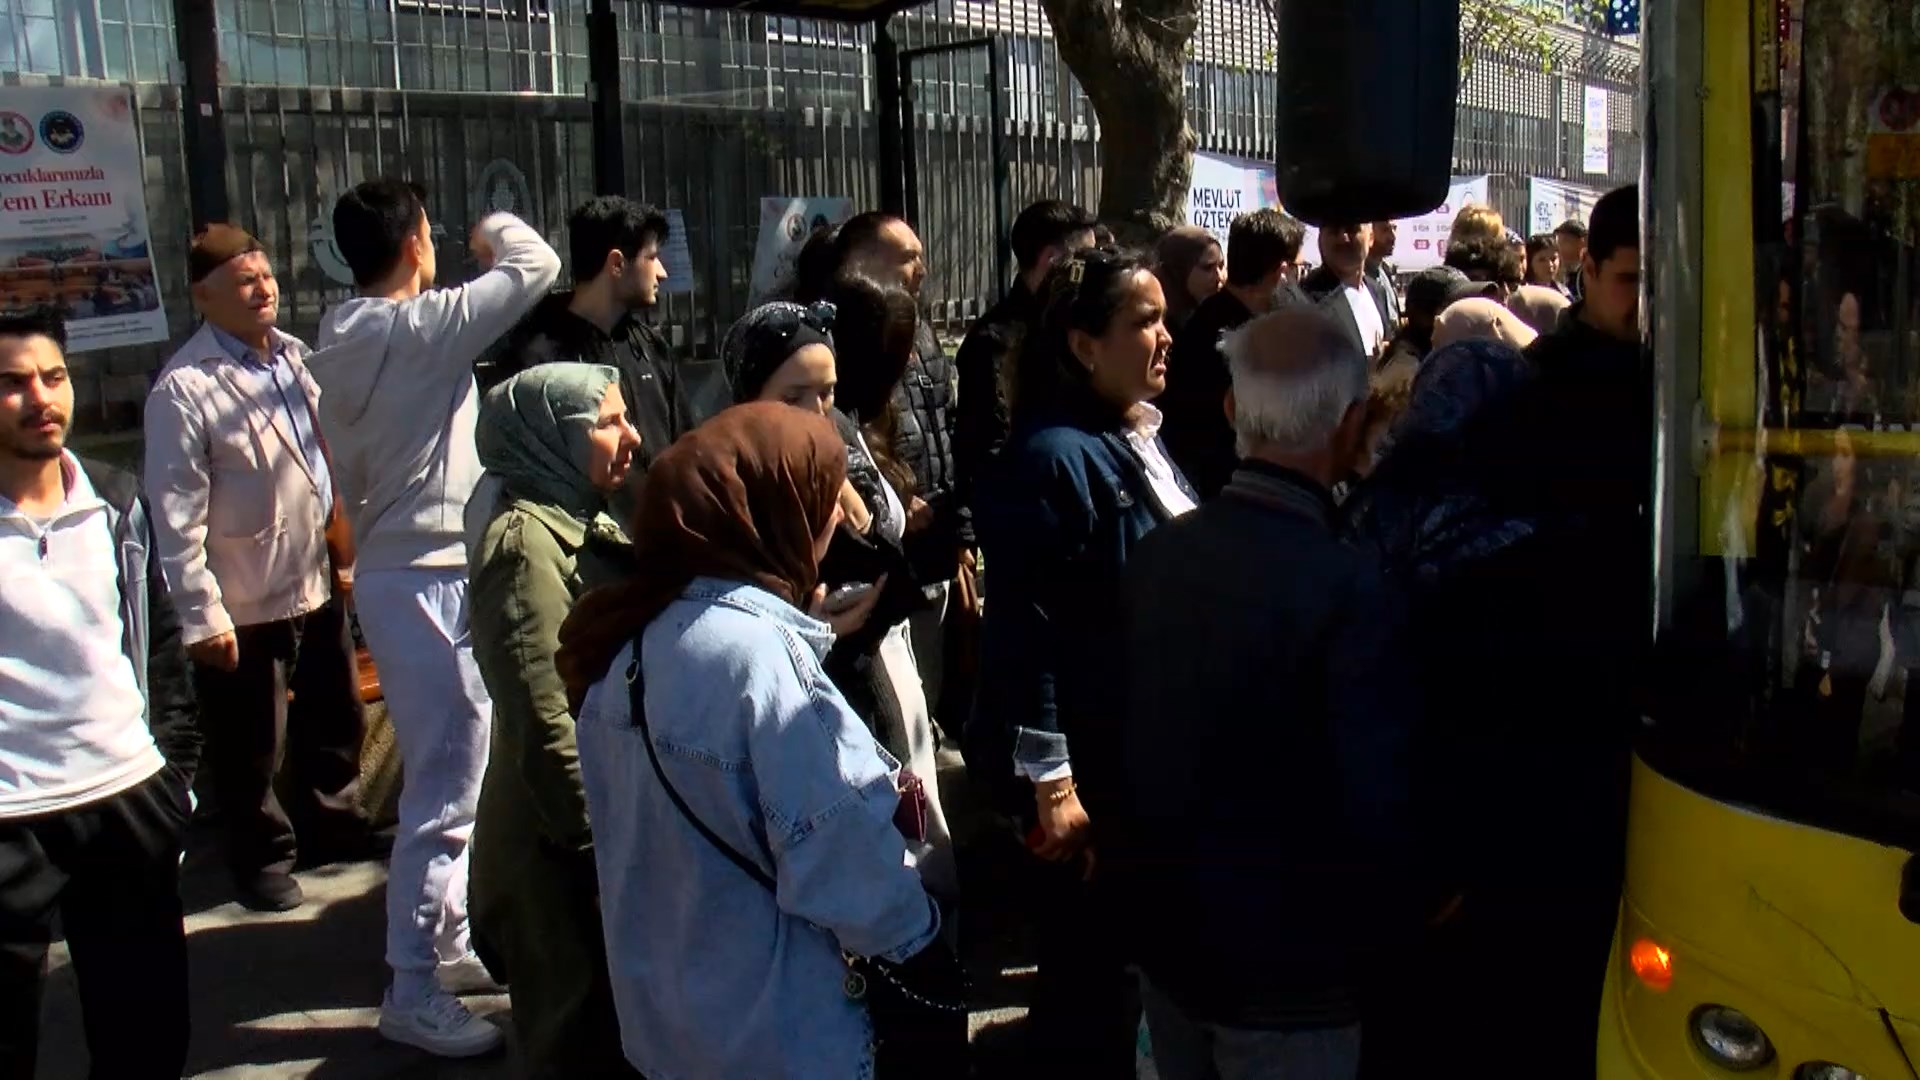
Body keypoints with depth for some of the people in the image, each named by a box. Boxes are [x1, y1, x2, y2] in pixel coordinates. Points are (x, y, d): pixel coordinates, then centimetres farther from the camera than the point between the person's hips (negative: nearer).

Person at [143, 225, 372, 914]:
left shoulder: (293, 355, 4)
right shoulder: (184, 389, -18)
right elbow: (177, 516, -18)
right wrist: (201, 616, -17)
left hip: (318, 582, 7)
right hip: (244, 604, -7)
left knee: (335, 718, 22)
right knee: (251, 749, 10)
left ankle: (332, 824, 42)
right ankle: (262, 856, 30)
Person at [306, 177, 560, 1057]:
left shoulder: (341, 341, 10)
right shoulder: (420, 326, -17)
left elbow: (349, 470, 15)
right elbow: (536, 265, -14)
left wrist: (373, 539, 21)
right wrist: (496, 226, 7)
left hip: (393, 567, 10)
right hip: (429, 580, -10)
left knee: (446, 768, 19)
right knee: (446, 784, -5)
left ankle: (447, 927, 31)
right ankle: (412, 990, 2)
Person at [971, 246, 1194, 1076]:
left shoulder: (1140, 440, 6)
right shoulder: (1051, 458, -21)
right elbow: (1025, 634, -24)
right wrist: (1052, 787, -23)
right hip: (1087, 762, -8)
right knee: (1087, 968, 8)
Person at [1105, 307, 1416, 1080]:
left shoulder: (1156, 554, -5)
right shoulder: (1346, 591, -25)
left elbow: (1114, 731, 4)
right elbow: (1378, 809, -25)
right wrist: (1402, 913, -5)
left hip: (1162, 935, 6)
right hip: (1286, 972, -6)